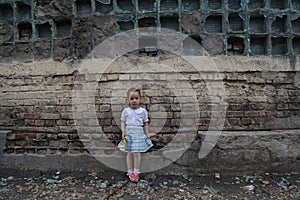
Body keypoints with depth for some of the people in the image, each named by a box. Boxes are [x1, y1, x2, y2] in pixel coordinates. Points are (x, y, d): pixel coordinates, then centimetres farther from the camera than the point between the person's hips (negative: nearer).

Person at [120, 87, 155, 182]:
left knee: (137, 153, 0)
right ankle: (130, 172, 17)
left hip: (139, 134, -1)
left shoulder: (143, 111, 2)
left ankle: (136, 172, 13)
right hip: (129, 134, 1)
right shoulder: (126, 110, 3)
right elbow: (123, 122, 4)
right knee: (129, 153, 6)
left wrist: (147, 134, 1)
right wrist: (123, 132, -9)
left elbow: (145, 123, 7)